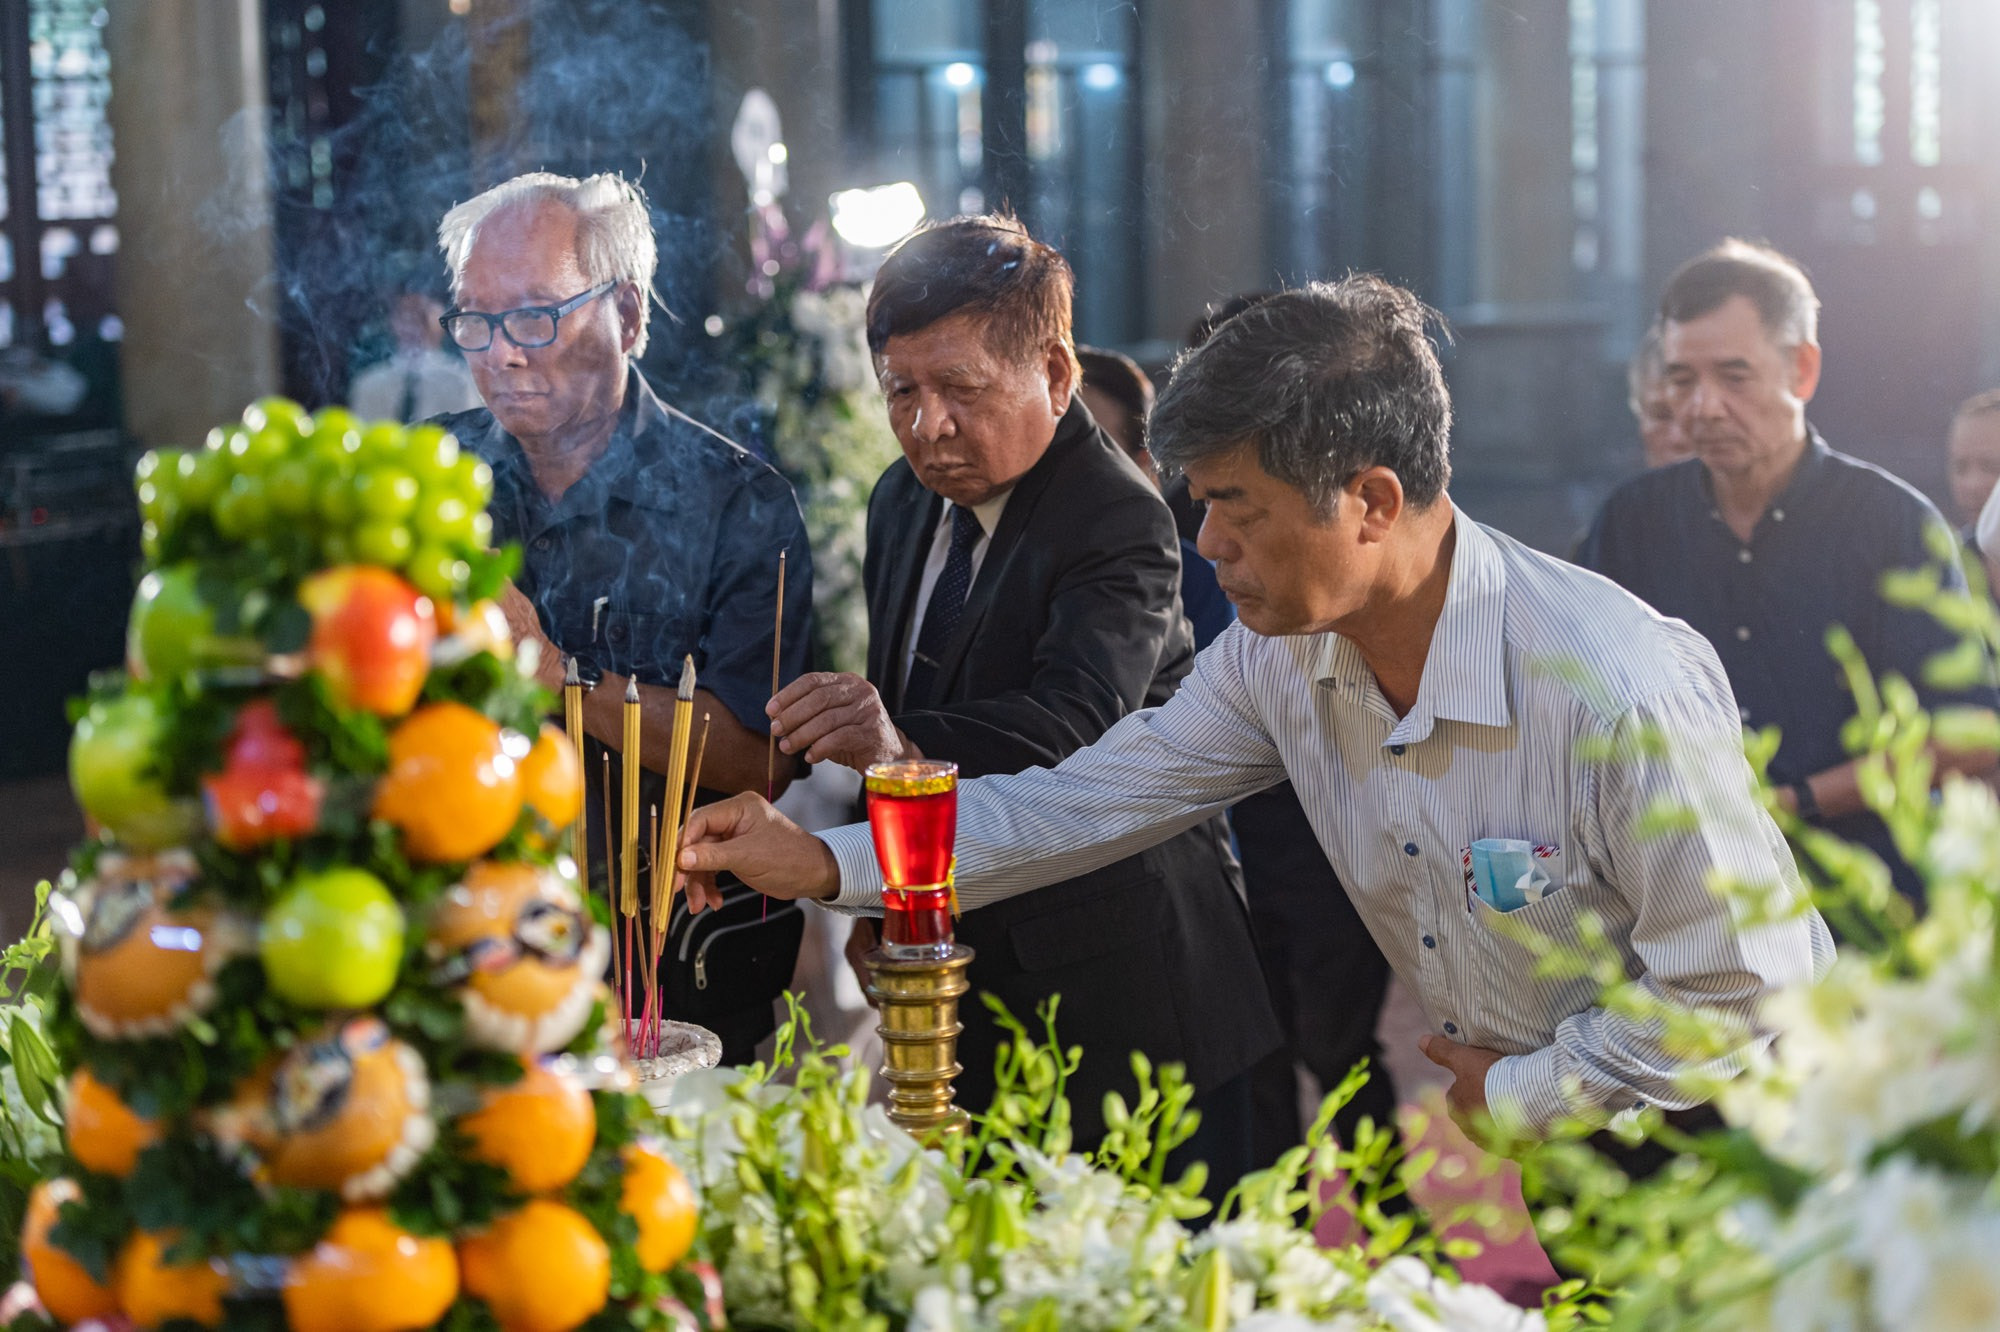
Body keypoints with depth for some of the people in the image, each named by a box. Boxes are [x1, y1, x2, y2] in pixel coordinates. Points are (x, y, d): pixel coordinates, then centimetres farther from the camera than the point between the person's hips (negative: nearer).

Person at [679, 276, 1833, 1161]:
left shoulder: (1620, 692, -30)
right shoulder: (1279, 657, -9)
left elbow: (1733, 994, -23)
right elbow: (1088, 801, 0)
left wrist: (1523, 1095, -13)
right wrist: (828, 864, -7)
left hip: (1710, 1140, -6)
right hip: (1500, 1125, 6)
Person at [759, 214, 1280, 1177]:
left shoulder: (1118, 522, -18)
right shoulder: (904, 503, 7)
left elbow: (1074, 722, -34)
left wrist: (905, 743, -51)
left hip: (1111, 988, -7)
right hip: (963, 975, 7)